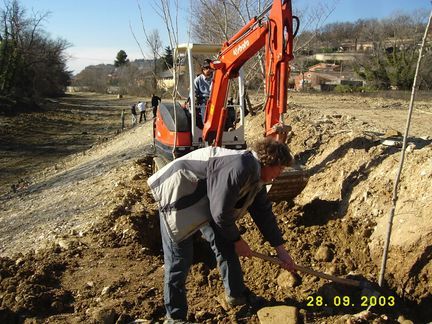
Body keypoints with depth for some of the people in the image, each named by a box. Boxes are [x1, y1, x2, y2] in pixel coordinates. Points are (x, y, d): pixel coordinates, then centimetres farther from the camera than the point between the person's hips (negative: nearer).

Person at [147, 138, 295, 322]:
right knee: (179, 259, -7)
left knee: (225, 244, 11)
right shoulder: (241, 168, -30)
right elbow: (221, 213, -26)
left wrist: (281, 250, 15)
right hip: (177, 194, -10)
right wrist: (237, 240, -8)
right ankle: (175, 316, 11)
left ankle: (236, 295, 29)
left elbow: (264, 213, 11)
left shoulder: (255, 175, 2)